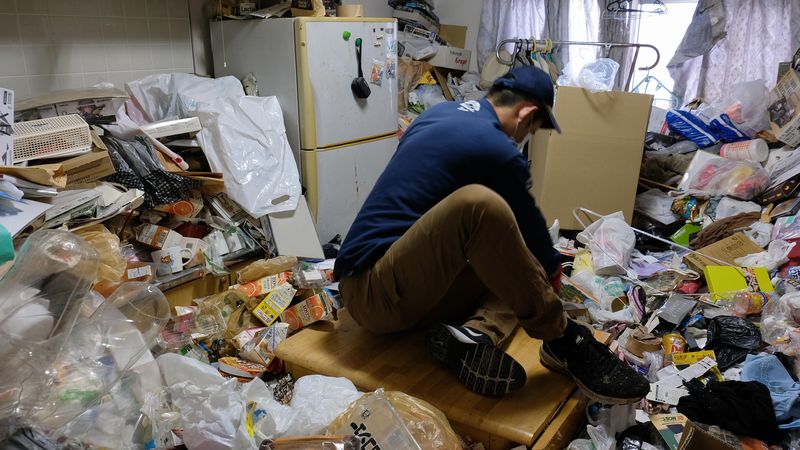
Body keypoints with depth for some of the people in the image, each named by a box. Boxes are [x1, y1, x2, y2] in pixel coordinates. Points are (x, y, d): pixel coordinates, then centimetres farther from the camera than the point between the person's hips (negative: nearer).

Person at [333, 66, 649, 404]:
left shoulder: (441, 113, 14)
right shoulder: (496, 149, -14)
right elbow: (528, 223, 2)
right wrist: (553, 271, 23)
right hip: (374, 294, -10)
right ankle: (562, 341, -16)